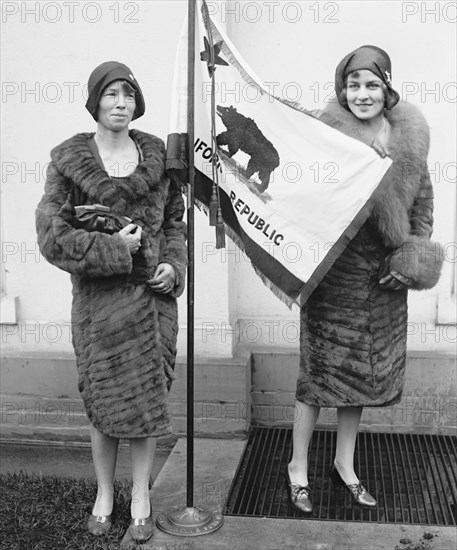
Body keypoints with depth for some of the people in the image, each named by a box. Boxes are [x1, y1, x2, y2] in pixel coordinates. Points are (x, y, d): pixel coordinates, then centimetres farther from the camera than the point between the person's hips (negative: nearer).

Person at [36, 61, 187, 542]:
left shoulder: (157, 155, 5)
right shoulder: (68, 160, -3)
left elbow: (175, 221, 14)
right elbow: (51, 236, -8)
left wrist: (173, 266, -2)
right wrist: (113, 247, -14)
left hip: (153, 293, 2)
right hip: (98, 296, -2)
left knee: (146, 398, 6)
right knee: (103, 401, 7)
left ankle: (141, 497, 23)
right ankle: (104, 494, 29)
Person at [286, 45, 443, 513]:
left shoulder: (410, 133, 3)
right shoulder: (327, 132, -12)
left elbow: (422, 197, 12)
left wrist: (415, 253, 5)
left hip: (384, 273, 6)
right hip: (333, 268, -5)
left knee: (368, 368, 14)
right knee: (322, 365, 2)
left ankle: (345, 466, 32)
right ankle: (298, 467, 22)